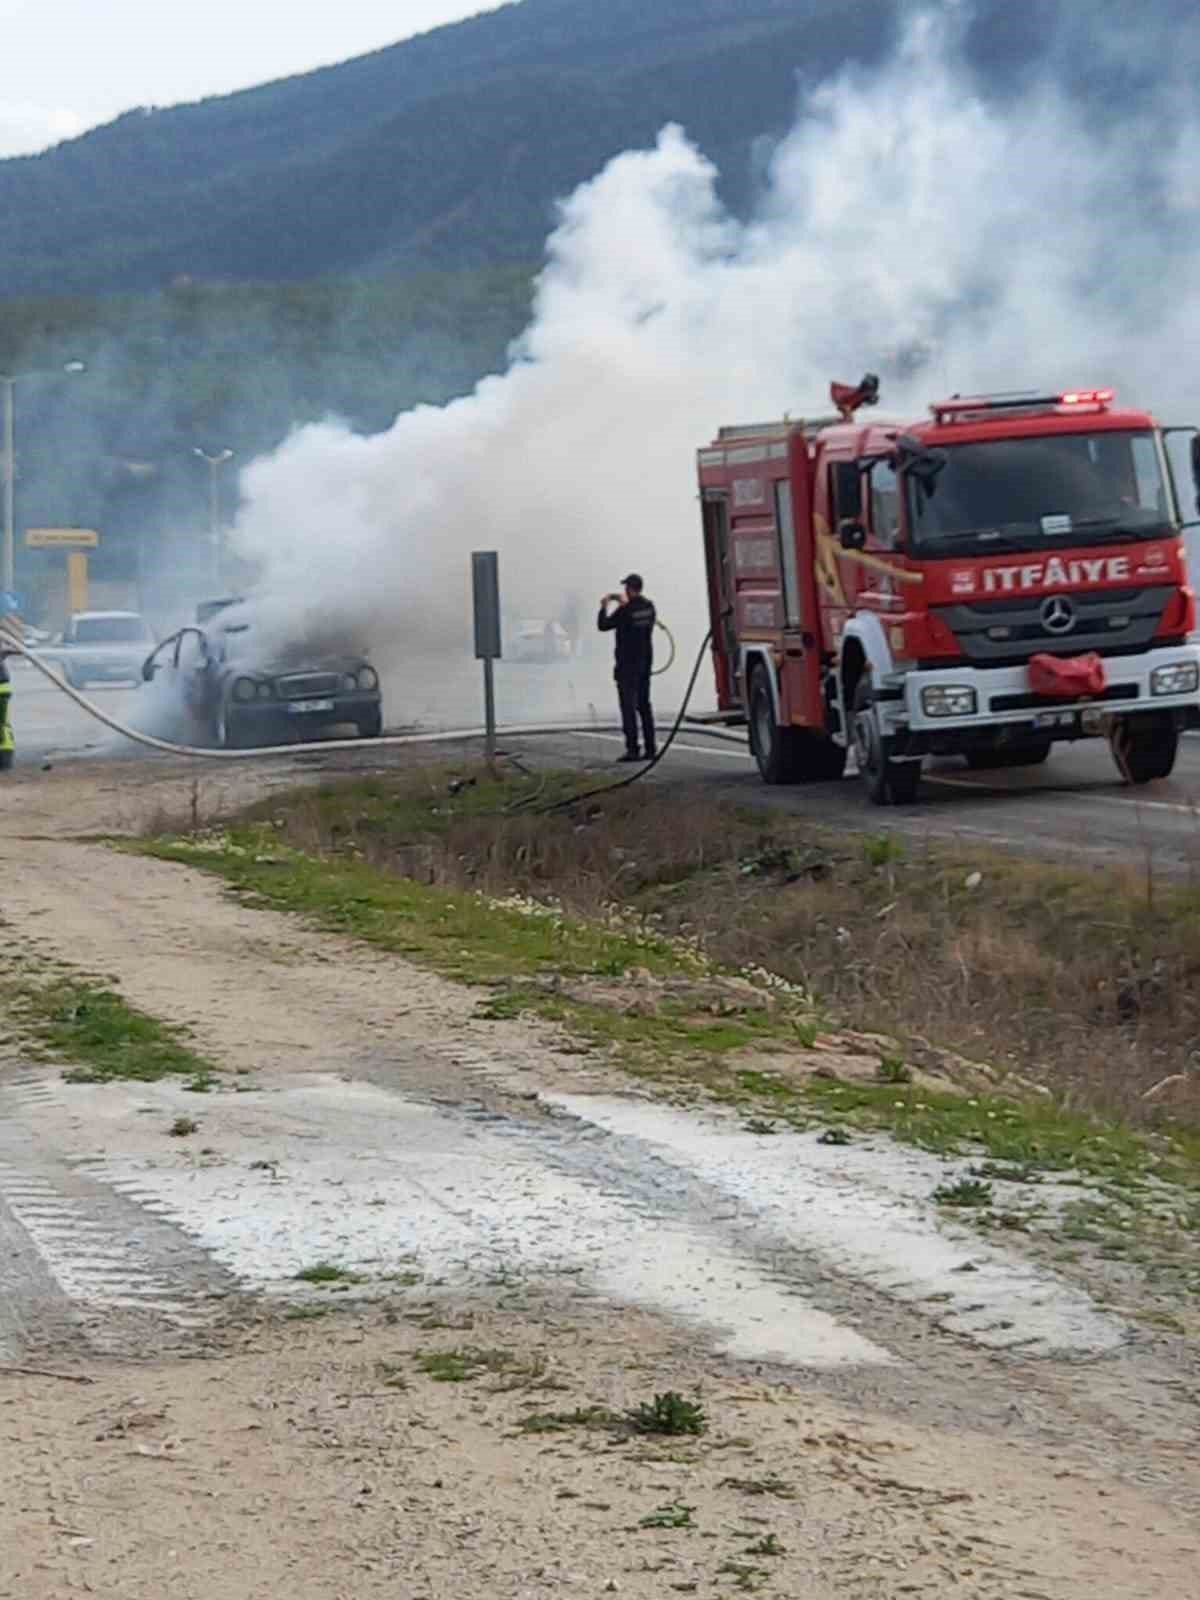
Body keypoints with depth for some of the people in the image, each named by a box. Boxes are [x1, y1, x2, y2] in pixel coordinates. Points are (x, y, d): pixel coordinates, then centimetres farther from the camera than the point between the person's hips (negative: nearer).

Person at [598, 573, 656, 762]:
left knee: (628, 706, -5)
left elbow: (603, 626, -9)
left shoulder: (625, 610, -17)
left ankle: (632, 749, -10)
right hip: (645, 662, 7)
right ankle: (650, 748, 12)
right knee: (644, 705, 13)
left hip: (627, 663, -7)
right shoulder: (649, 606, 2)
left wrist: (604, 607, 8)